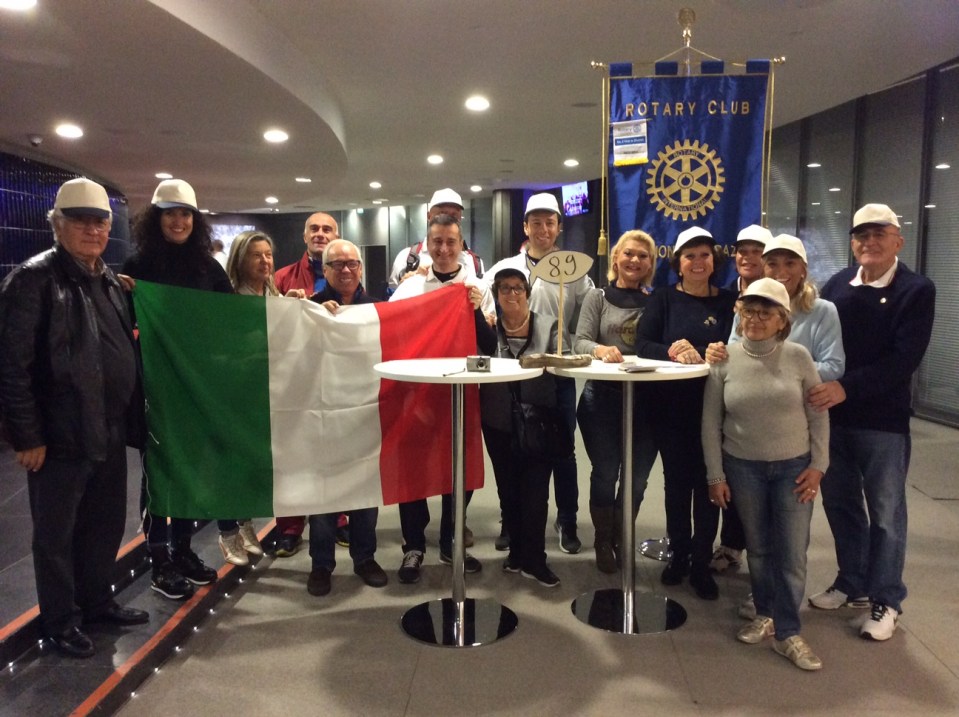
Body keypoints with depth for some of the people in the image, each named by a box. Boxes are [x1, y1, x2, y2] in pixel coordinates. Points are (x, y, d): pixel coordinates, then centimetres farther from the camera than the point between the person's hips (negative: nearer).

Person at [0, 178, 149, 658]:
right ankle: (59, 621, 27)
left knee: (106, 525, 18)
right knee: (56, 534, 10)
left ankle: (97, 601, 37)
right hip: (61, 437, -7)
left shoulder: (109, 281, 12)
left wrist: (133, 419, 10)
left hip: (110, 433, 7)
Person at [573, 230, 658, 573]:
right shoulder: (598, 297, 3)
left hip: (644, 399, 3)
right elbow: (579, 343, -8)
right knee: (605, 473, 4)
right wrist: (600, 349, -30)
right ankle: (602, 542, 24)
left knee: (637, 477, 10)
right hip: (603, 397, -2)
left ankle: (620, 540, 30)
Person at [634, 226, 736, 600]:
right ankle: (678, 553, 27)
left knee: (707, 483, 5)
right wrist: (671, 351, -30)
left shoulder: (728, 301, 4)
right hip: (670, 406, 0)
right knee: (677, 481, 10)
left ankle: (701, 563, 19)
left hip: (712, 407, 0)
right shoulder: (663, 299, 2)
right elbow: (643, 343, -9)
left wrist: (698, 356, -23)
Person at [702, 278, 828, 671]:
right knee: (757, 546, 13)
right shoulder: (724, 359, -6)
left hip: (794, 466, 0)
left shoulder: (798, 357, -7)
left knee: (792, 552, 1)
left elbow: (818, 415, 0)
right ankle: (765, 614, 31)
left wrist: (818, 465, -4)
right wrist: (715, 475, -2)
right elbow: (710, 421, -1)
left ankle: (788, 633, 15)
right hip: (742, 467, 1)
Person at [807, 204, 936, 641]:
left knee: (885, 513, 9)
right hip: (833, 415, 4)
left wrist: (846, 388, -27)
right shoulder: (837, 285, 3)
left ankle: (886, 601, 24)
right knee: (839, 503, 15)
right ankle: (851, 582, 34)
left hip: (883, 421, -4)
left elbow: (904, 359, -18)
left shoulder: (917, 291, -7)